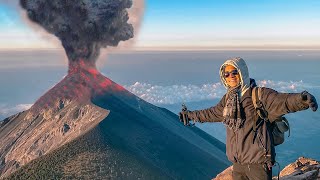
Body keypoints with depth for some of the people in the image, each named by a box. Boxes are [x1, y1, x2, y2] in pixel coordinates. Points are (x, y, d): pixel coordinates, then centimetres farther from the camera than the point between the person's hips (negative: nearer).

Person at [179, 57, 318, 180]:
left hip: (258, 162, -6)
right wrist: (191, 115, 36)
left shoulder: (260, 95, -11)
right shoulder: (228, 99, 8)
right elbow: (212, 113, 25)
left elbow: (282, 101, -27)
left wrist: (302, 99, -49)